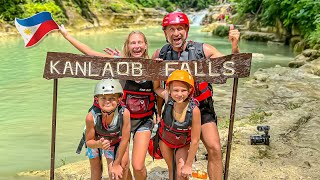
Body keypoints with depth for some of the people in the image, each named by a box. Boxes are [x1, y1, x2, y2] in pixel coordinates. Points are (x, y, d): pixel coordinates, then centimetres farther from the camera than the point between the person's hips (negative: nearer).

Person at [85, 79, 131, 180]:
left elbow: (124, 140, -26)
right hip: (95, 143, 0)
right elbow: (89, 142, -23)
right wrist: (99, 144, -46)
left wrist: (117, 164, -18)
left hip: (115, 142, 0)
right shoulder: (91, 116, -37)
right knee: (96, 170, 16)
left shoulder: (124, 113, -38)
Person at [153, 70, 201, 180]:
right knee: (172, 170, 14)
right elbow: (156, 88, -7)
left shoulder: (194, 110, -36)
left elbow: (195, 141, -27)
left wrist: (188, 165, -20)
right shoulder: (168, 98, -29)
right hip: (165, 139, 2)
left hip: (183, 144, -2)